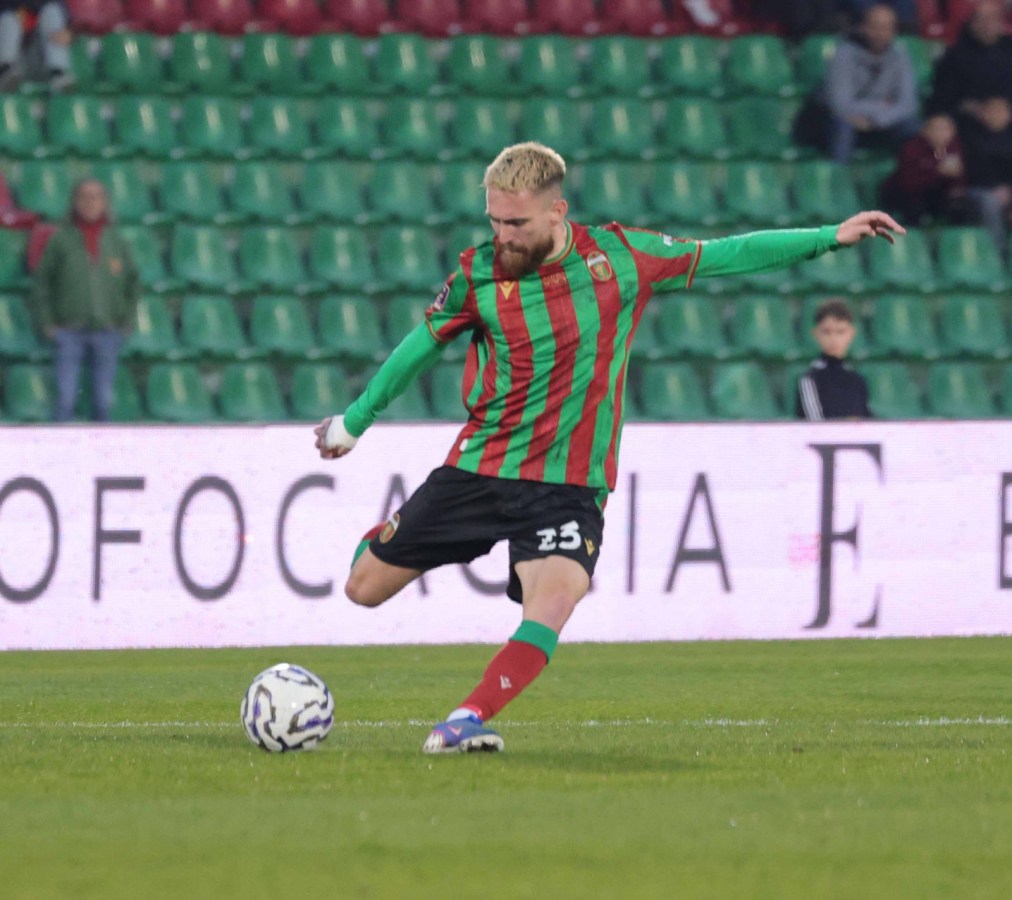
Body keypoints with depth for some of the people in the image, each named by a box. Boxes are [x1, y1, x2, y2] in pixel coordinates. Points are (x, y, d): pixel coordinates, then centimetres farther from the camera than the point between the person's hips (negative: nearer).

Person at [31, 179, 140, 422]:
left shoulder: (116, 242, 8)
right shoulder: (61, 240, 2)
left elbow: (133, 284, 15)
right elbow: (41, 283, 5)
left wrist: (127, 323, 5)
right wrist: (47, 324, -3)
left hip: (106, 329, 2)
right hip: (70, 332, -2)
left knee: (104, 399, 2)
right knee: (65, 397, -8)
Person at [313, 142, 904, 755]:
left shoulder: (621, 256, -4)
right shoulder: (479, 274, -3)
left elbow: (722, 256, 7)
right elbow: (425, 343, 13)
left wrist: (830, 238, 8)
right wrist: (355, 421, 21)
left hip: (569, 485, -1)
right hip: (479, 468, 2)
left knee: (553, 601, -29)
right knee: (365, 588, 5)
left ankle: (466, 722, -29)